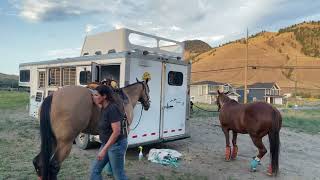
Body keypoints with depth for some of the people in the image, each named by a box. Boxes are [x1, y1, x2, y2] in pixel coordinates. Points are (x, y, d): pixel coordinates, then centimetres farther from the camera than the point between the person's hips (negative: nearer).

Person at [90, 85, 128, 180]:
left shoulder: (112, 108, -23)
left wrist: (104, 149, -25)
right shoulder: (103, 108, 4)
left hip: (116, 144, -9)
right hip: (106, 144, 9)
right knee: (95, 170, 13)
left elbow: (116, 132, -26)